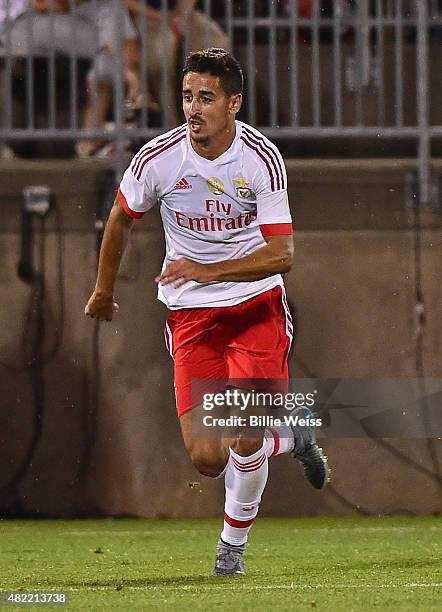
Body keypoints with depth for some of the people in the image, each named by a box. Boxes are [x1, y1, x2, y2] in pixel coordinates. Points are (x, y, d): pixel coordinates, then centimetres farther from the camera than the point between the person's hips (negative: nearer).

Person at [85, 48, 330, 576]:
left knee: (244, 438, -16)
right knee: (206, 457, -9)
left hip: (257, 304, -2)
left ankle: (233, 542, 13)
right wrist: (104, 290, 22)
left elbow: (281, 255, -18)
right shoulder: (158, 159, -11)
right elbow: (121, 217, 10)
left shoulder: (262, 158, -15)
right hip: (190, 314, 2)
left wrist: (209, 270, -30)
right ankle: (289, 438, 24)